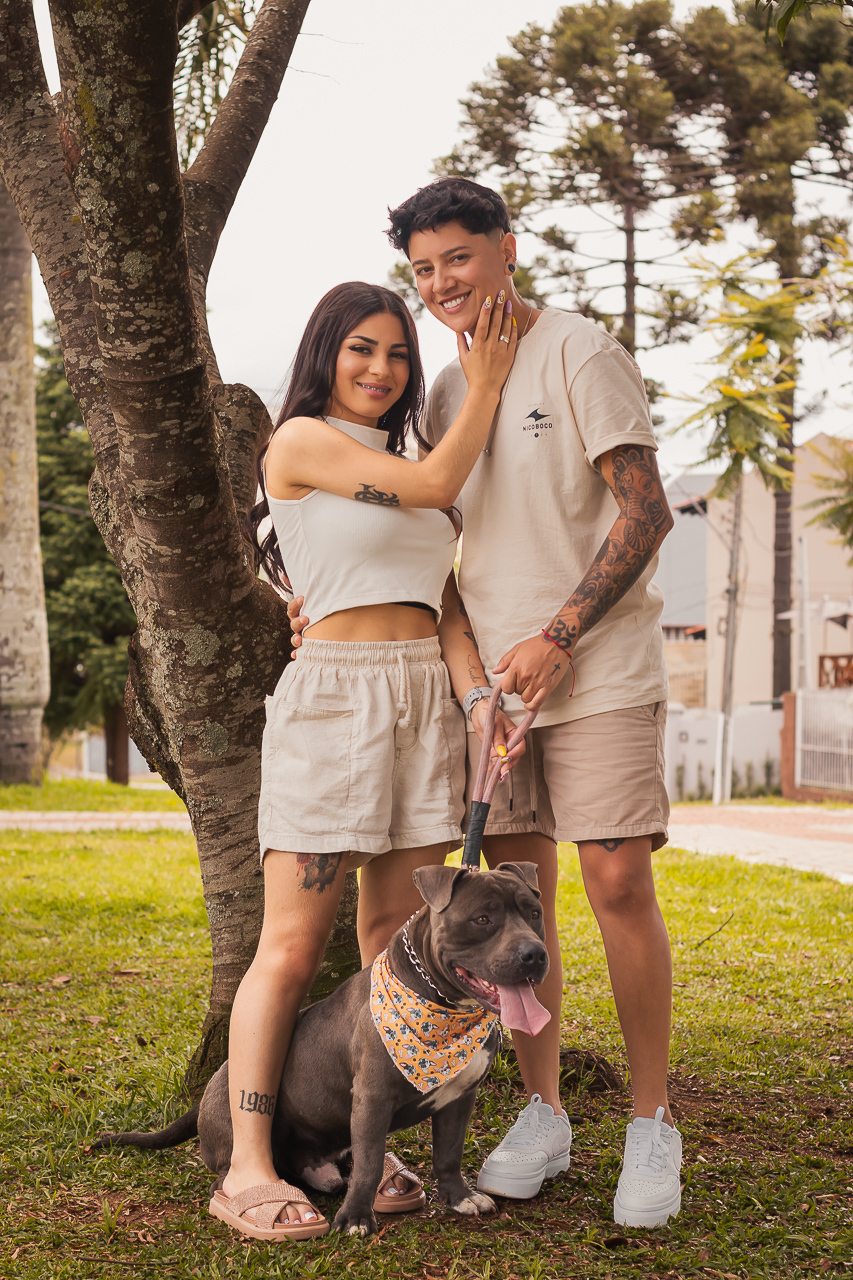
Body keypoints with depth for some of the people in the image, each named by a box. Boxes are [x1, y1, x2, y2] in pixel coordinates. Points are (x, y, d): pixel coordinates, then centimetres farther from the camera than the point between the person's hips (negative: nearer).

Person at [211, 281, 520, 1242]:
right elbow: (435, 485, -9)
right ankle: (249, 1171, -5)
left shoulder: (401, 461, 20)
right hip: (334, 695, -7)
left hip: (425, 703, 7)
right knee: (294, 942, -8)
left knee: (397, 933, 4)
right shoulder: (301, 441, -1)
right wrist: (485, 384, 3)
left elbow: (441, 602, 12)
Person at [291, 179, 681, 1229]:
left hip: (601, 668, -6)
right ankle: (542, 1115, 17)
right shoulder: (447, 391, 13)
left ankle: (652, 1125, 6)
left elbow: (645, 513, -11)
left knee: (619, 882, -8)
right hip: (491, 671, 6)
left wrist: (559, 637, -16)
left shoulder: (580, 356, -6)